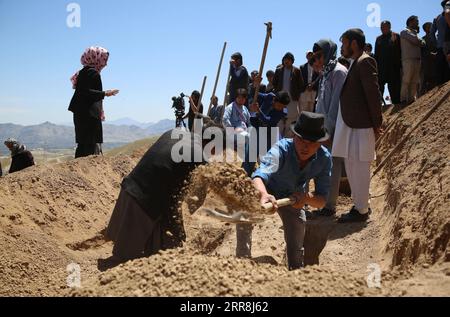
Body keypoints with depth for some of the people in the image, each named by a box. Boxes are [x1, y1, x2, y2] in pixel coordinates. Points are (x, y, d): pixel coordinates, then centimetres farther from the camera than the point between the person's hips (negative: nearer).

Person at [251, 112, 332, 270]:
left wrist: (307, 198, -47)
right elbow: (259, 176, -56)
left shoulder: (324, 158, -26)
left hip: (294, 197, 2)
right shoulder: (281, 149, -38)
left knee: (296, 248, 8)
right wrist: (264, 194, -79)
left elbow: (322, 201, -24)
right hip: (267, 191, -2)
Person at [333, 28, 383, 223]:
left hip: (360, 125, -10)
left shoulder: (365, 62, -11)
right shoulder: (355, 63, 17)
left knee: (359, 168, -3)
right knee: (352, 167, 16)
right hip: (350, 124, 10)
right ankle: (360, 204, 28)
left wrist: (377, 123, -14)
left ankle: (361, 211, 7)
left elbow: (373, 93, -16)